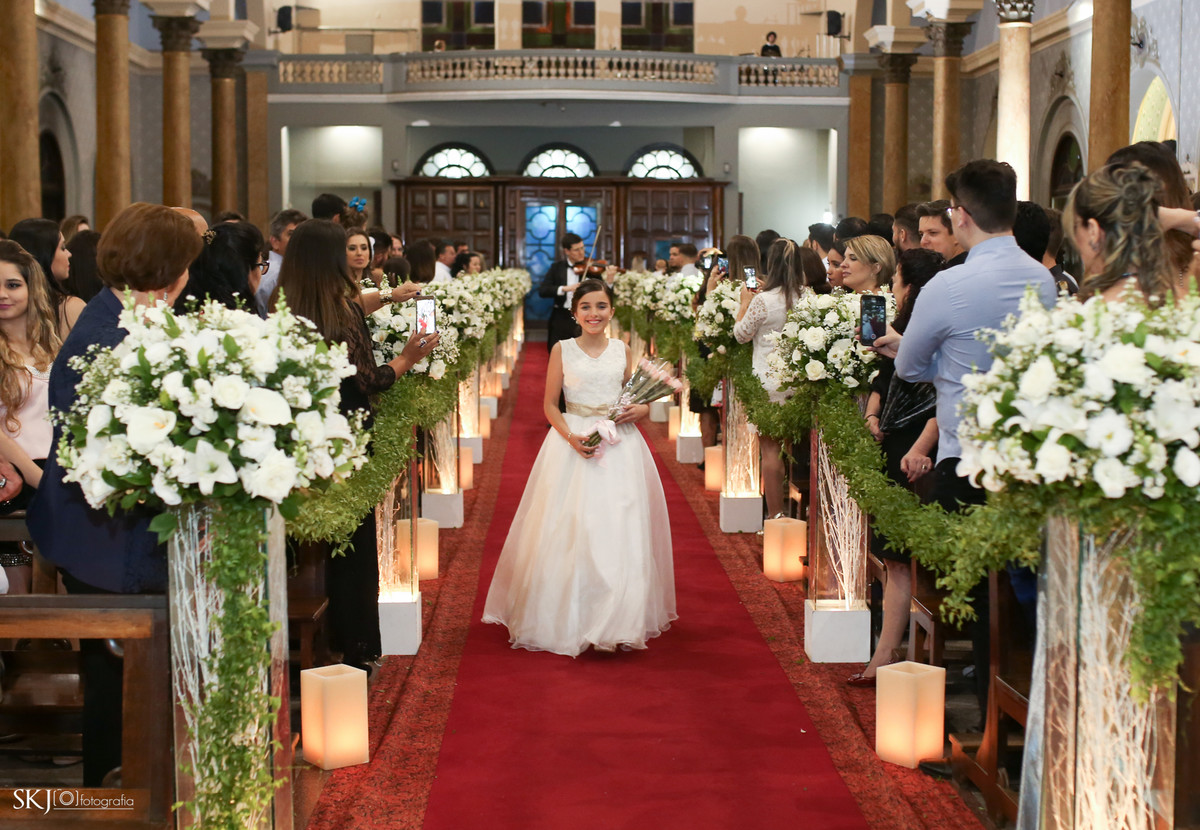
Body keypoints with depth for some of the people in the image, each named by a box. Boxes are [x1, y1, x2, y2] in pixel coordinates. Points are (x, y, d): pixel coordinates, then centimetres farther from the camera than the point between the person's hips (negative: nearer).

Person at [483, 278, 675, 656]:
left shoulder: (623, 351, 10)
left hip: (619, 448, 2)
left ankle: (618, 621, 5)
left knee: (620, 533, -3)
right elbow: (549, 405, 3)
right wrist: (571, 437, -13)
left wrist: (641, 410, -7)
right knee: (570, 532, -4)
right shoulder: (562, 350, 4)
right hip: (572, 444, -2)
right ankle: (569, 621, 7)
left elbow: (637, 399, 17)